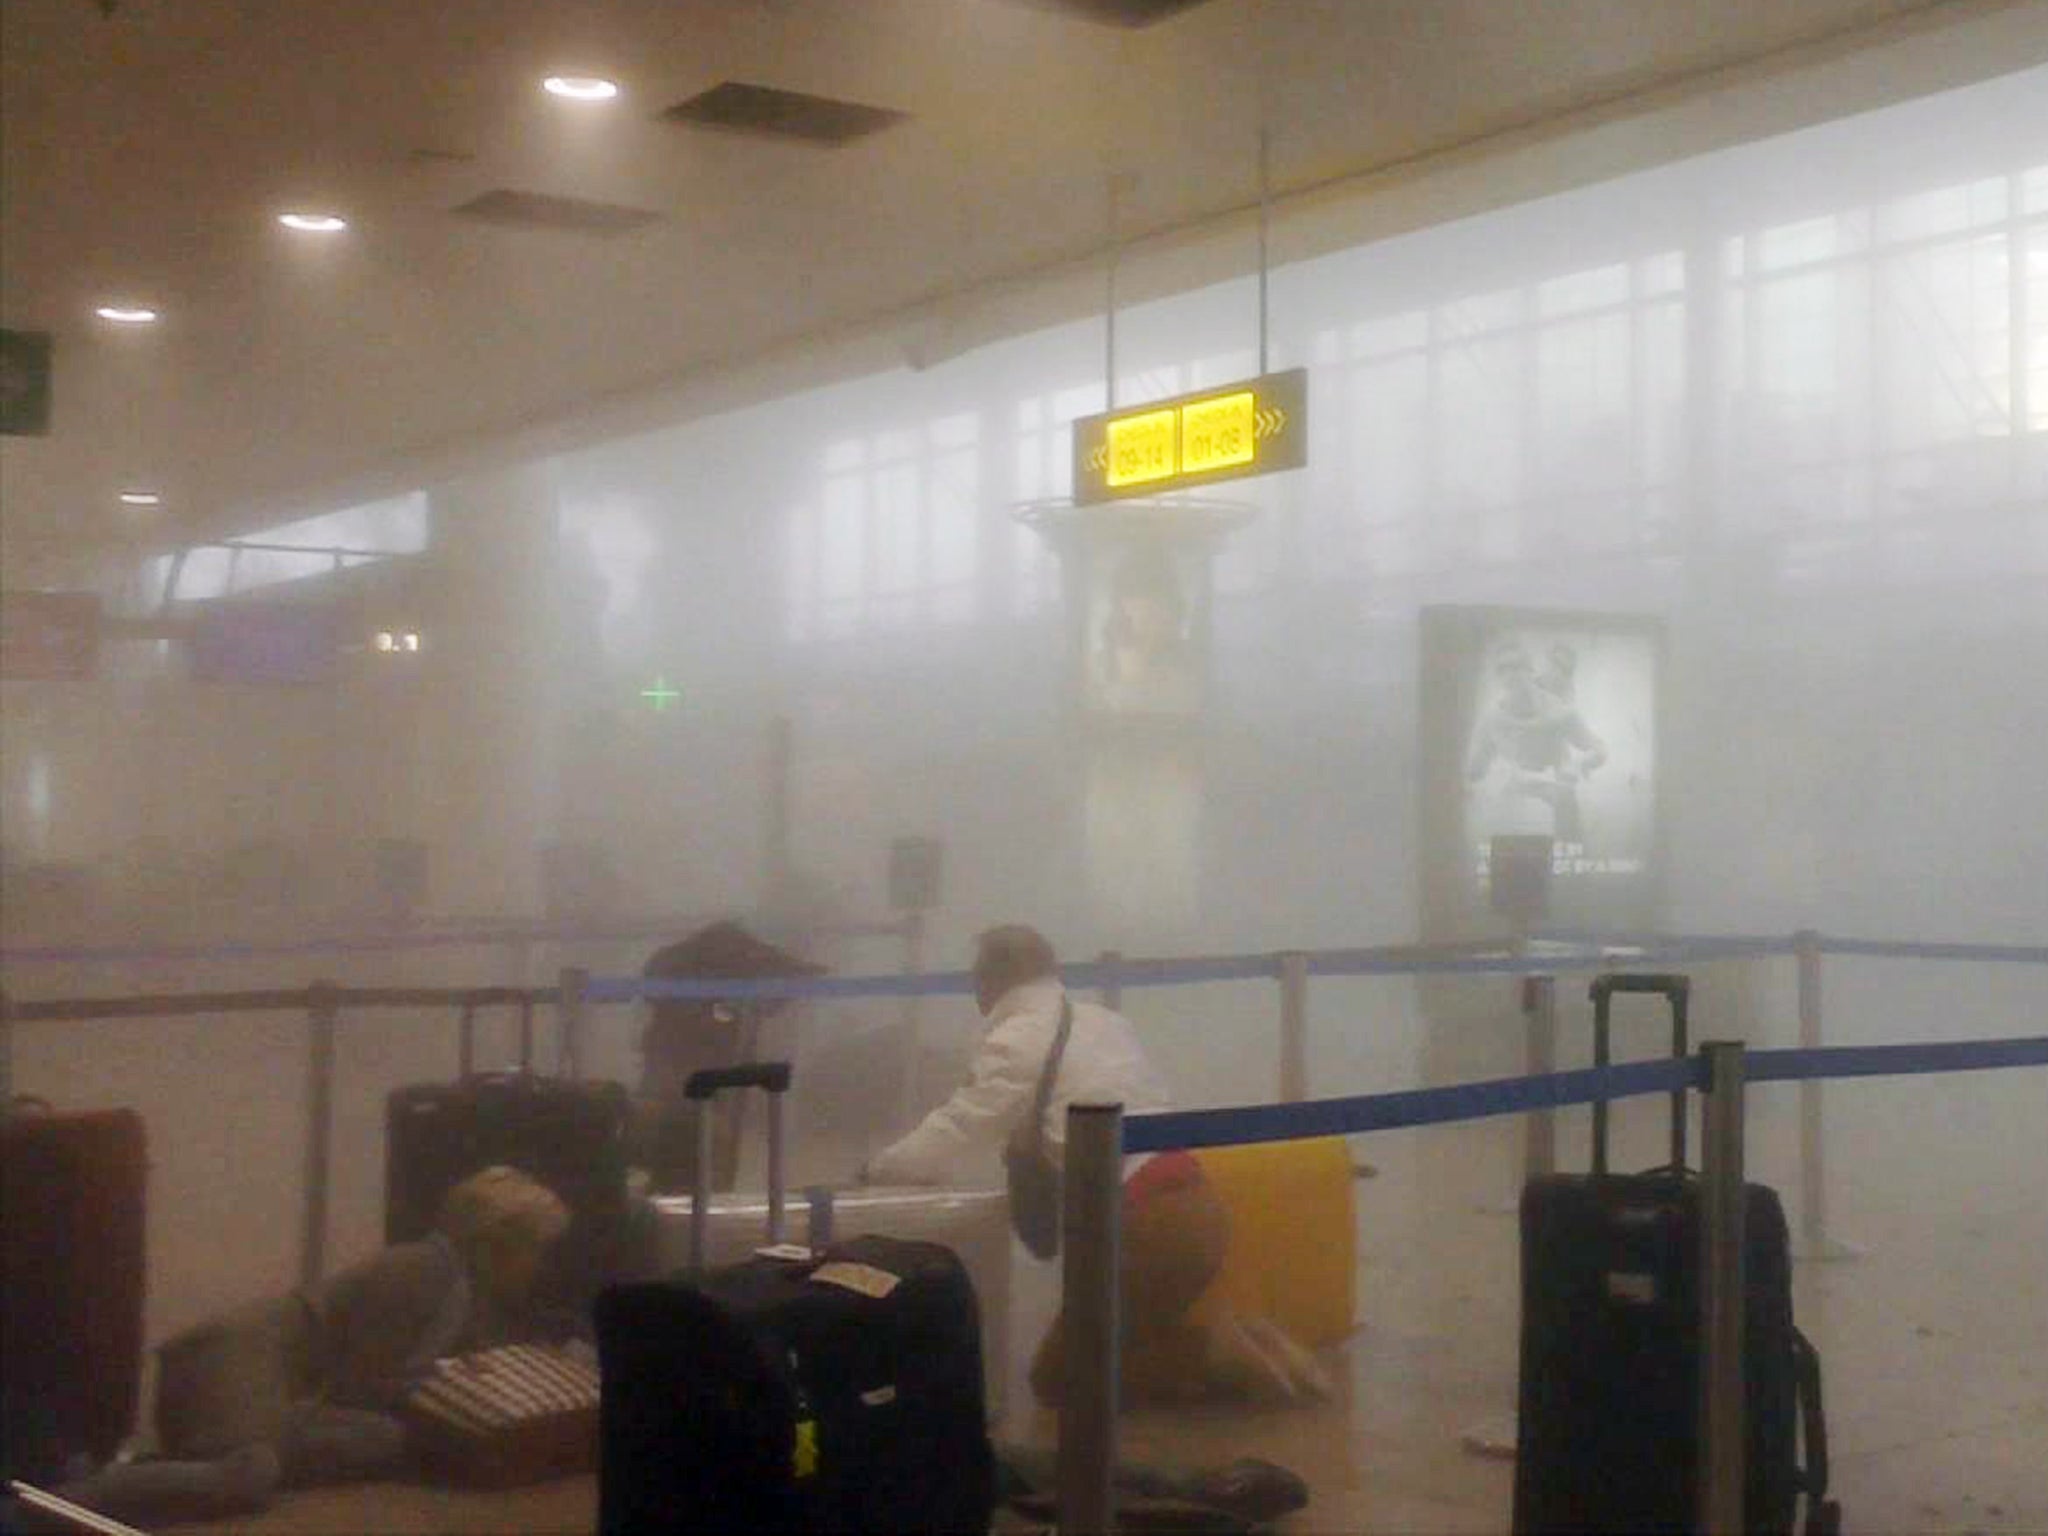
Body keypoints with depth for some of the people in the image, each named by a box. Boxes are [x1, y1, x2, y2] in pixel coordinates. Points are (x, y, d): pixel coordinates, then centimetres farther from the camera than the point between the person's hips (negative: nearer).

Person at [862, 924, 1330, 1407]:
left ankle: (1212, 1349, -5)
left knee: (1056, 1379, 8)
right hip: (1195, 1206, 8)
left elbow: (945, 1142, -5)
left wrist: (876, 1168, 13)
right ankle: (1225, 1341, 7)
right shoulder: (1104, 1020, 17)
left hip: (1152, 1226, -8)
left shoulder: (1016, 1040, -5)